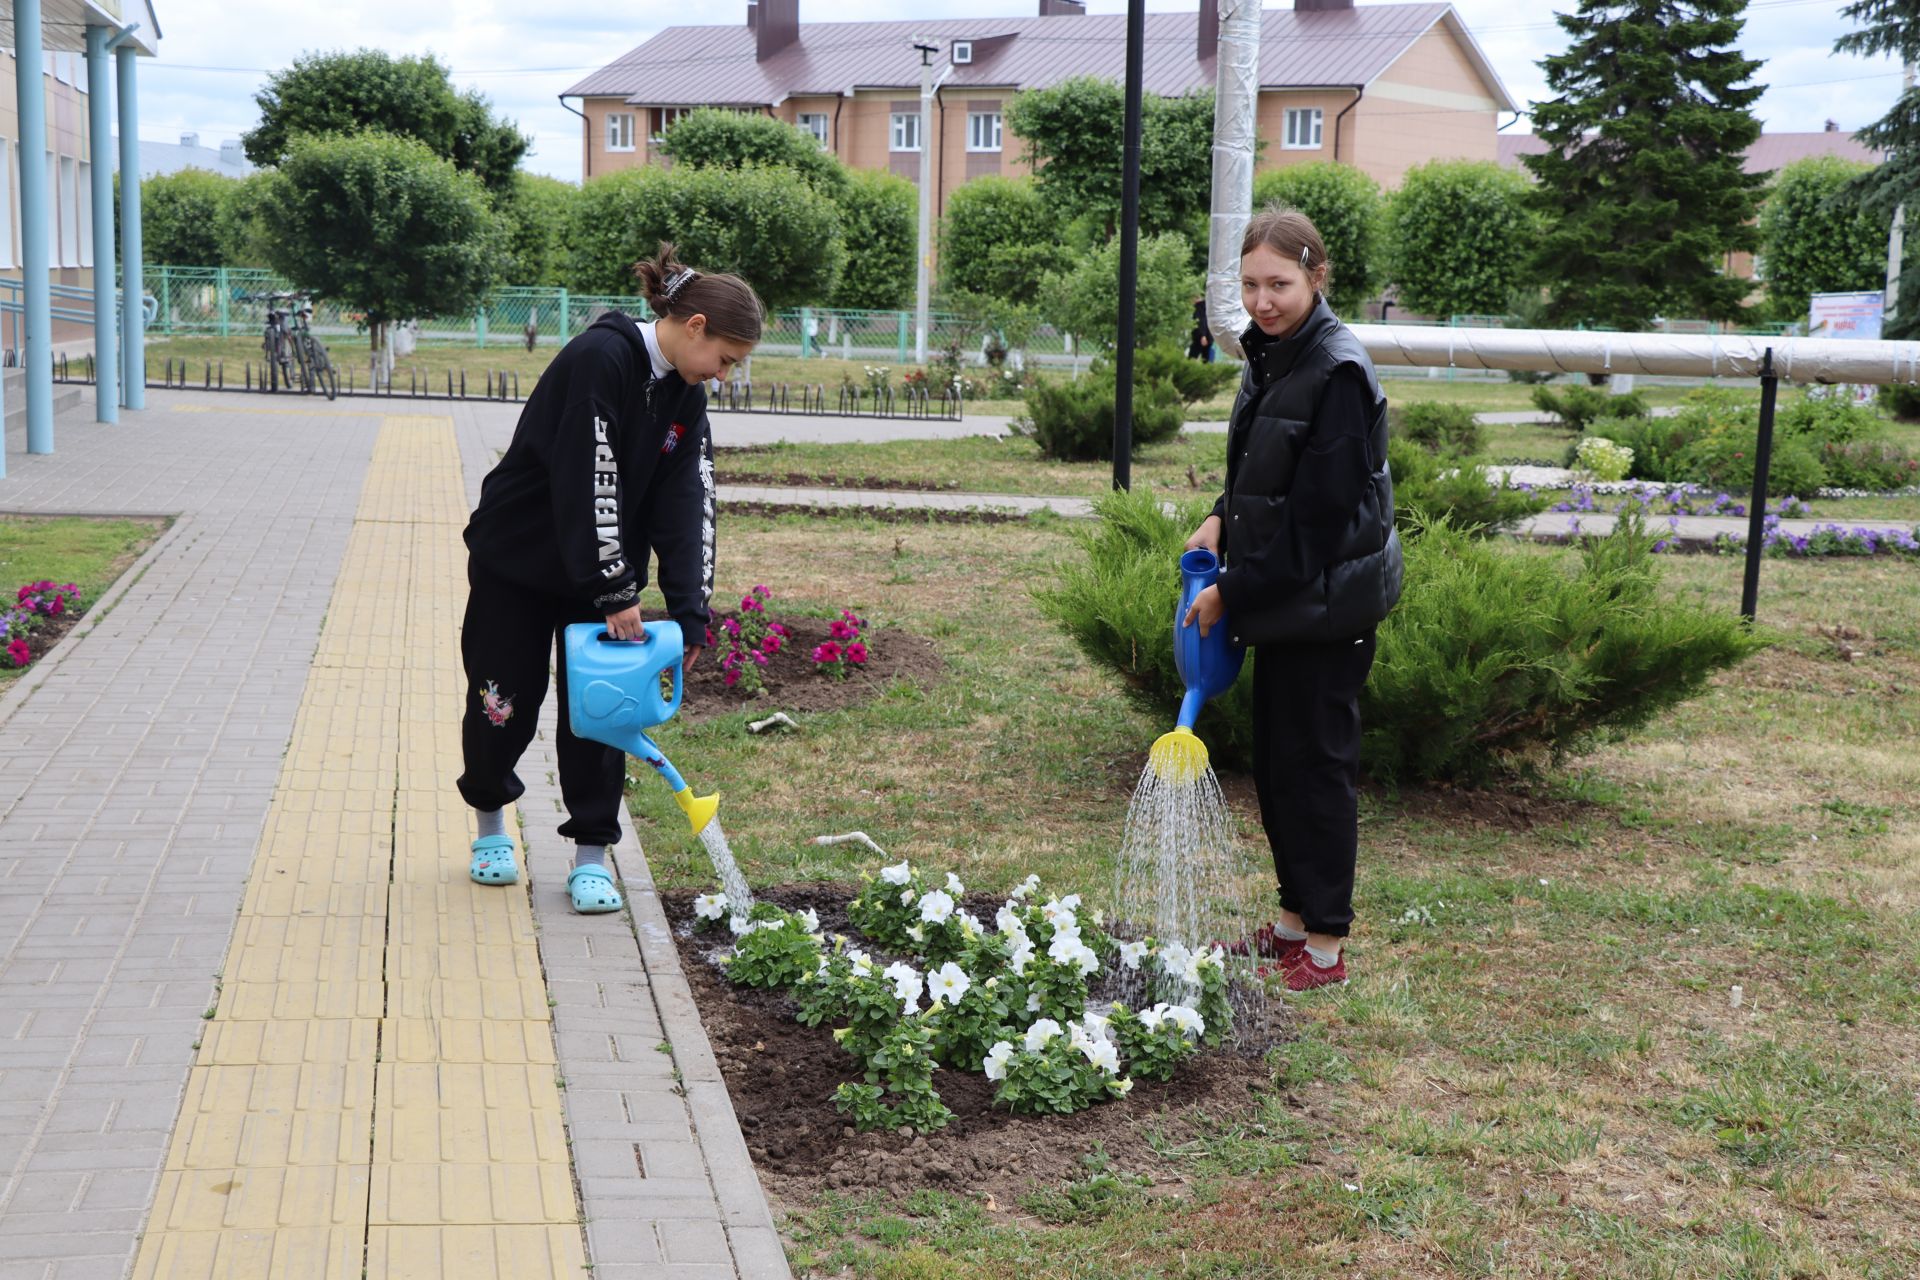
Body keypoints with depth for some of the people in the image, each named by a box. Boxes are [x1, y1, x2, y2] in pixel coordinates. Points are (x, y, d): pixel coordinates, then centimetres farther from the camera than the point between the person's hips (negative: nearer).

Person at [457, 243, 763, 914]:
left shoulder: (685, 397, 0)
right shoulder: (599, 359, -24)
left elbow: (687, 505, -6)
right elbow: (588, 482, -28)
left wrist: (690, 615, -15)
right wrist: (616, 592, -28)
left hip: (600, 573, 6)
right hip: (517, 561, -6)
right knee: (505, 707, 4)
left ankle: (591, 858, 11)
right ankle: (491, 824, 30)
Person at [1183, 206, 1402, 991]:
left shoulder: (1338, 374, -21)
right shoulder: (1269, 358, 8)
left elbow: (1319, 514, -22)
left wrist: (1232, 592, -17)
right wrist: (1223, 518, 1)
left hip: (1326, 600, -9)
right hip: (1283, 600, 9)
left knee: (1315, 764, 0)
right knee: (1275, 763, 15)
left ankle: (1326, 946, 12)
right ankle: (1294, 921, 29)